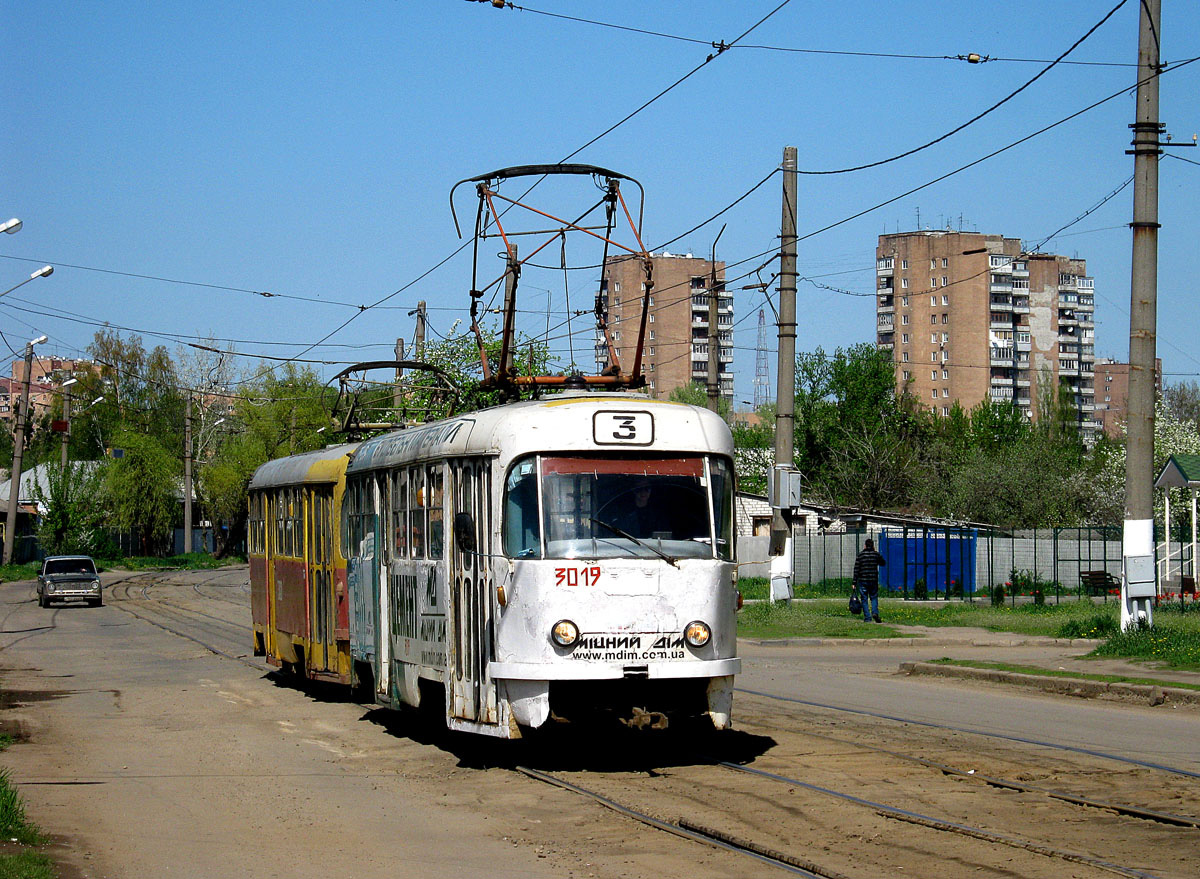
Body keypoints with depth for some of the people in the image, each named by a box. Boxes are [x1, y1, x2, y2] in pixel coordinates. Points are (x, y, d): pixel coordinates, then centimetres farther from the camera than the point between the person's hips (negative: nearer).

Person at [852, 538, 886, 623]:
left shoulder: (860, 555, -3)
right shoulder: (876, 554, 0)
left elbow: (856, 570, -4)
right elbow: (883, 563, 19)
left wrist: (854, 583, -1)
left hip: (863, 581, -1)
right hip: (874, 581, 1)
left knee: (864, 600, 5)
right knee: (874, 597, 12)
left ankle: (867, 618, 1)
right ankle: (875, 612, -11)